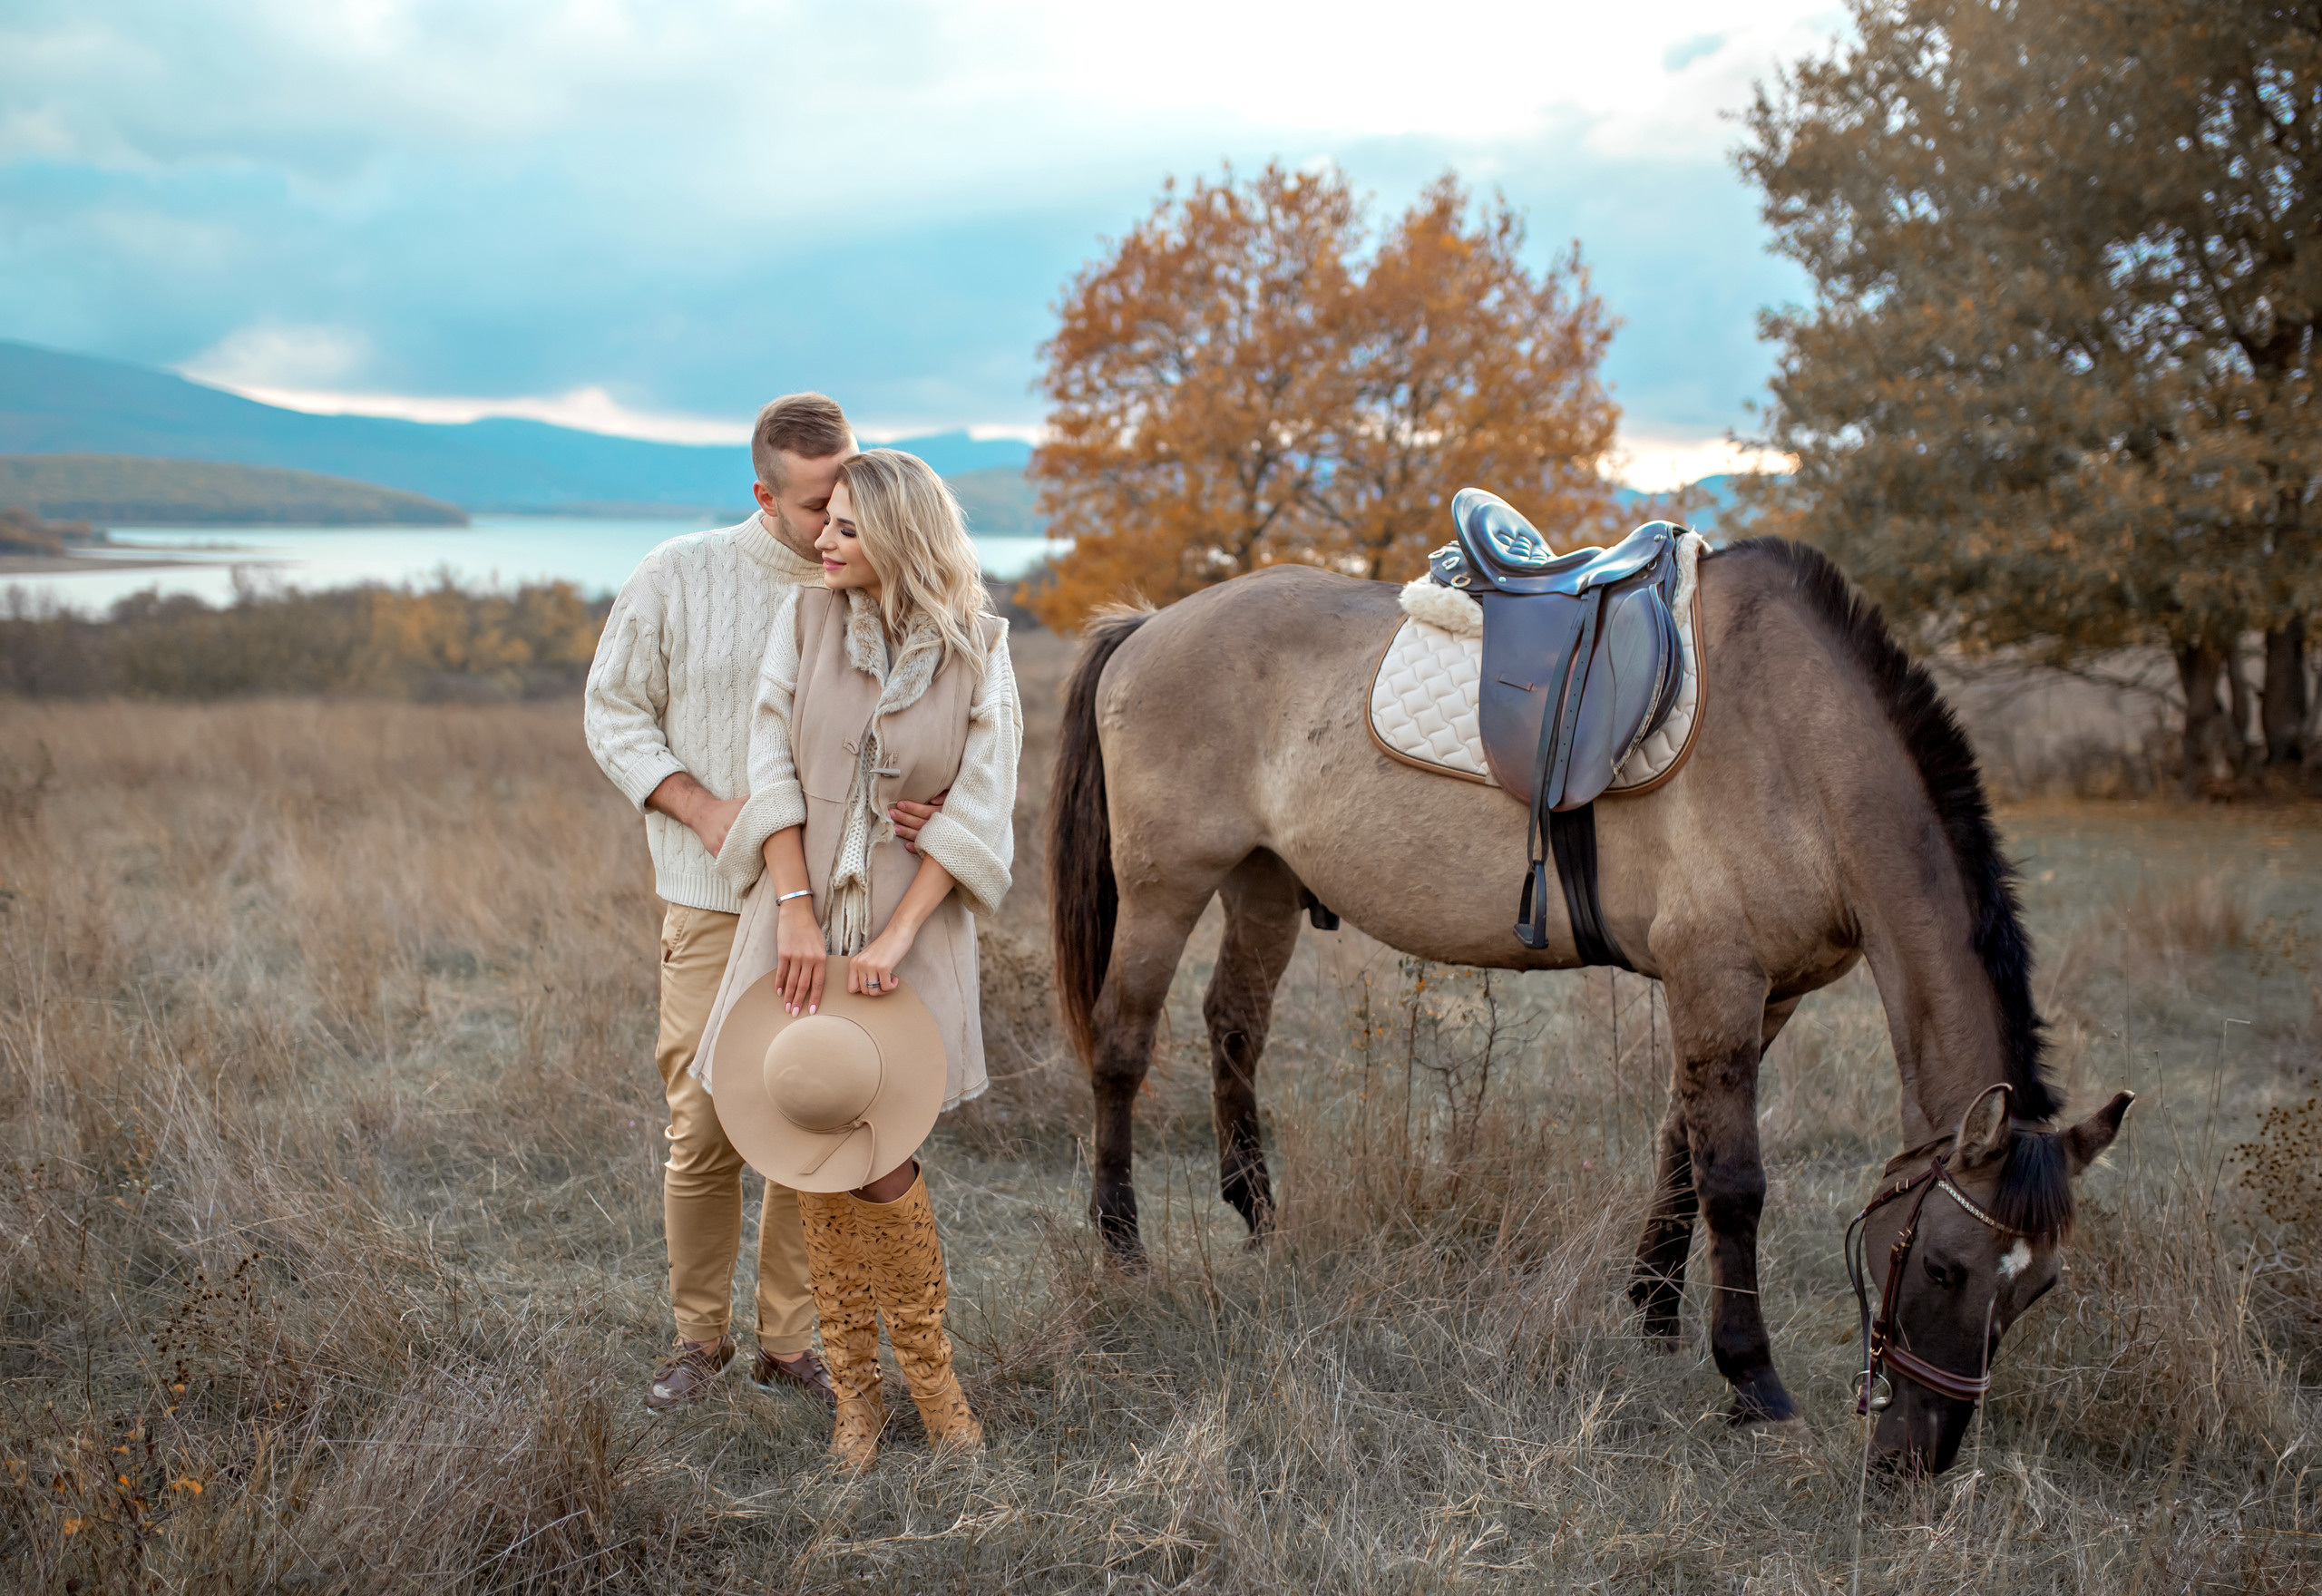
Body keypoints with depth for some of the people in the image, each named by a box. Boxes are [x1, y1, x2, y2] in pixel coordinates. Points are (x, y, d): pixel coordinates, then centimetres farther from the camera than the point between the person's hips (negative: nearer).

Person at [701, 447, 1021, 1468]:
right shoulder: (805, 619, 1)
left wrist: (896, 939, -14)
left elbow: (979, 809, -6)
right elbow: (773, 767, -3)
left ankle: (930, 1372, 16)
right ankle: (855, 1392, 18)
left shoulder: (976, 649, -3)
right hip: (803, 913, 2)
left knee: (878, 1160, -7)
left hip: (912, 926, -2)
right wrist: (796, 915, -12)